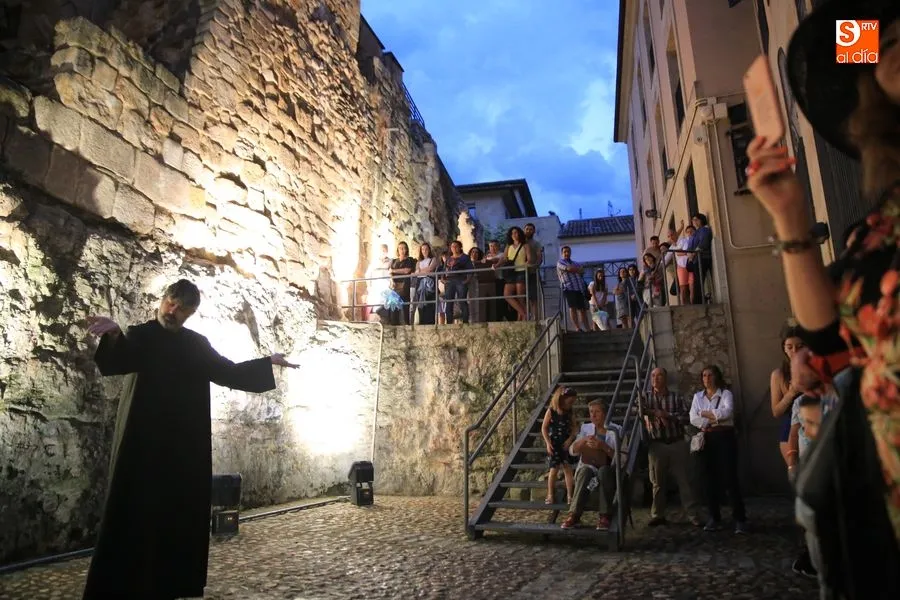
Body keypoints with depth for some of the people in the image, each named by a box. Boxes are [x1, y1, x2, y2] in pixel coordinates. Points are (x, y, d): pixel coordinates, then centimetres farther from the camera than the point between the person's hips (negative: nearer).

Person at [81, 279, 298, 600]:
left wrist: (267, 362, 10)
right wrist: (113, 334, -43)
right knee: (135, 514, -3)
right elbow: (116, 363, -22)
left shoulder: (197, 344, 10)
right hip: (143, 442, -4)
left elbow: (229, 372, 16)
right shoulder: (139, 336, -1)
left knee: (181, 513, 8)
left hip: (185, 443, 4)